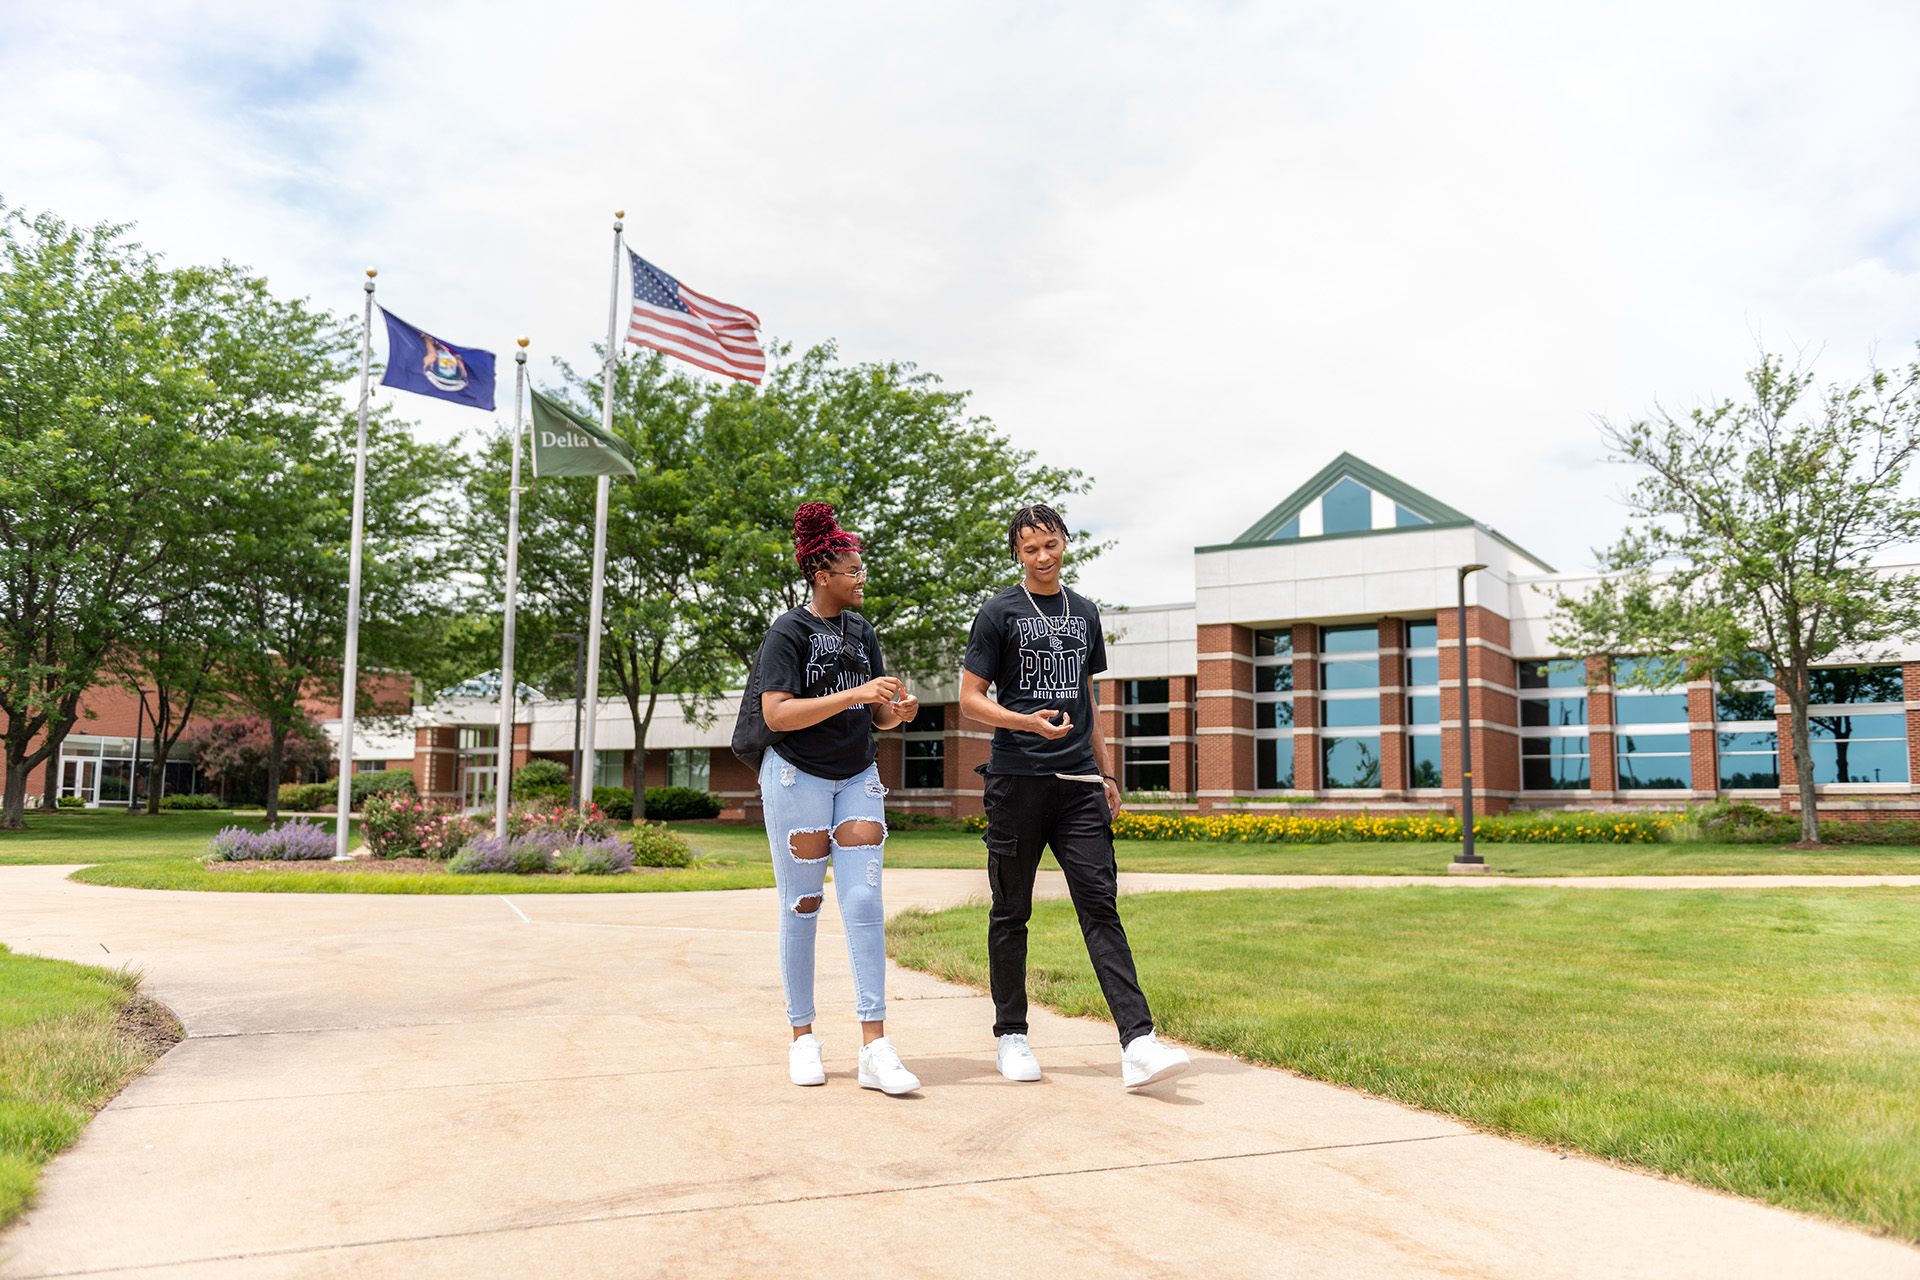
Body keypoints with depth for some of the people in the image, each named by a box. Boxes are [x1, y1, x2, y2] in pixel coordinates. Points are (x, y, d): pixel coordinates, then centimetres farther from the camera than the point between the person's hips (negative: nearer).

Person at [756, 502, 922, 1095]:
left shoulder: (863, 631, 11)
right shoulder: (787, 632, -7)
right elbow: (776, 714, -18)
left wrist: (898, 710, -8)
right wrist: (853, 695, -24)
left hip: (858, 778, 5)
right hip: (797, 776, -5)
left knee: (864, 901, -6)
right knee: (802, 906, 3)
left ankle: (875, 1047, -7)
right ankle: (803, 1037, 16)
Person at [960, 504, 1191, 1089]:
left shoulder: (1084, 613, 16)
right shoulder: (1000, 613, 1)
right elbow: (970, 699, -1)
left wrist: (1106, 772, 16)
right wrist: (1030, 723, -18)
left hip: (1078, 782, 3)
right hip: (1017, 779, -3)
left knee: (1100, 904, -5)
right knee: (1011, 912, 5)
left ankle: (1138, 1043, -11)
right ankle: (1011, 1035, 19)